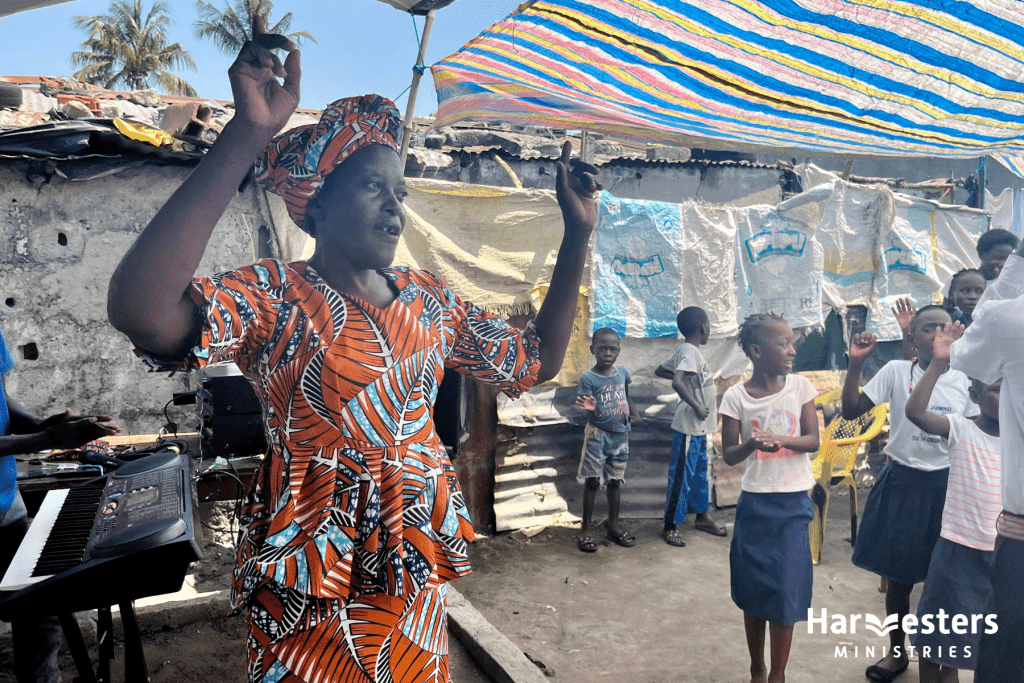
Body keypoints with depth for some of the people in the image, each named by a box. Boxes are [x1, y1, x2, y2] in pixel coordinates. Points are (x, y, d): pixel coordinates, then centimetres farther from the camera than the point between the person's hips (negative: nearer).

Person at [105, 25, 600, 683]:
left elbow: (537, 360, 5)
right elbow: (140, 309, -34)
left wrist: (578, 234, -1)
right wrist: (249, 134, -37)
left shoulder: (431, 298, 3)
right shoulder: (276, 295, -14)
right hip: (312, 584, -5)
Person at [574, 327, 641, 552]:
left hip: (620, 434, 5)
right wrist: (590, 407, -40)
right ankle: (586, 529, 16)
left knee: (615, 481, 15)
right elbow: (589, 412, -18)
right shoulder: (588, 378, -15)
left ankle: (613, 526, 28)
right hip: (597, 435, -5)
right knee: (592, 481, 4)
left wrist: (634, 414, 1)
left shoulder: (622, 373, 0)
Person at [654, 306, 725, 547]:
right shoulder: (690, 352, -19)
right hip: (689, 426, -10)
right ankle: (670, 526, 8)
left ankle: (702, 516, 35)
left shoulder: (685, 351, 10)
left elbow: (659, 371, 21)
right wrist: (696, 407, -25)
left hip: (699, 426, 10)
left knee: (700, 471, 20)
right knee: (681, 475, -1)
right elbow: (677, 382, -34)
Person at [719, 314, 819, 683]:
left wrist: (781, 440, -24)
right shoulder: (736, 396, -8)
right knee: (753, 589, 9)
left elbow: (813, 441, -4)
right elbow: (729, 455, -6)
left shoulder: (800, 386, -3)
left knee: (786, 591, 2)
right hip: (754, 503, -1)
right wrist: (753, 444, -27)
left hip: (793, 503, 1)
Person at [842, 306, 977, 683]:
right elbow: (851, 411, -10)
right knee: (898, 573, 11)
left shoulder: (964, 379, 0)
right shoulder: (895, 371, -5)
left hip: (948, 484, 1)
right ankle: (897, 653, 31)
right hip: (902, 482, -1)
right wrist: (855, 364, -19)